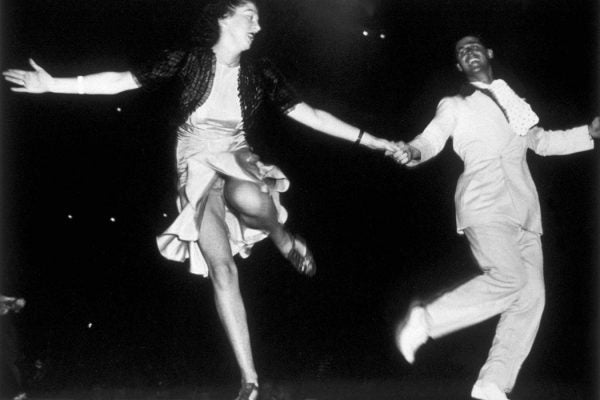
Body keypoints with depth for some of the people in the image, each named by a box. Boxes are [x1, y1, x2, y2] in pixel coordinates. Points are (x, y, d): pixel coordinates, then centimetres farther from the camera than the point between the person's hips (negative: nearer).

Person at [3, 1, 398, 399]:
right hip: (198, 171, 0)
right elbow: (122, 80, -2)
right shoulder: (190, 60, -5)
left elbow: (309, 114, 1)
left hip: (236, 160, 0)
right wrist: (54, 84, -6)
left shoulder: (260, 72, -1)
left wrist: (369, 140, -3)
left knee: (247, 197, -40)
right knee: (222, 269, -11)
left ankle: (285, 239, -3)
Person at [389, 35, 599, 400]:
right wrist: (413, 152, -22)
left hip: (524, 211, 5)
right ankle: (424, 321, -11)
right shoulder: (454, 105, 15)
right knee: (508, 278, -26)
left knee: (531, 294, -8)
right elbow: (432, 139, 1)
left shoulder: (512, 100, 27)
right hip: (485, 204, -5)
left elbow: (542, 142, 33)